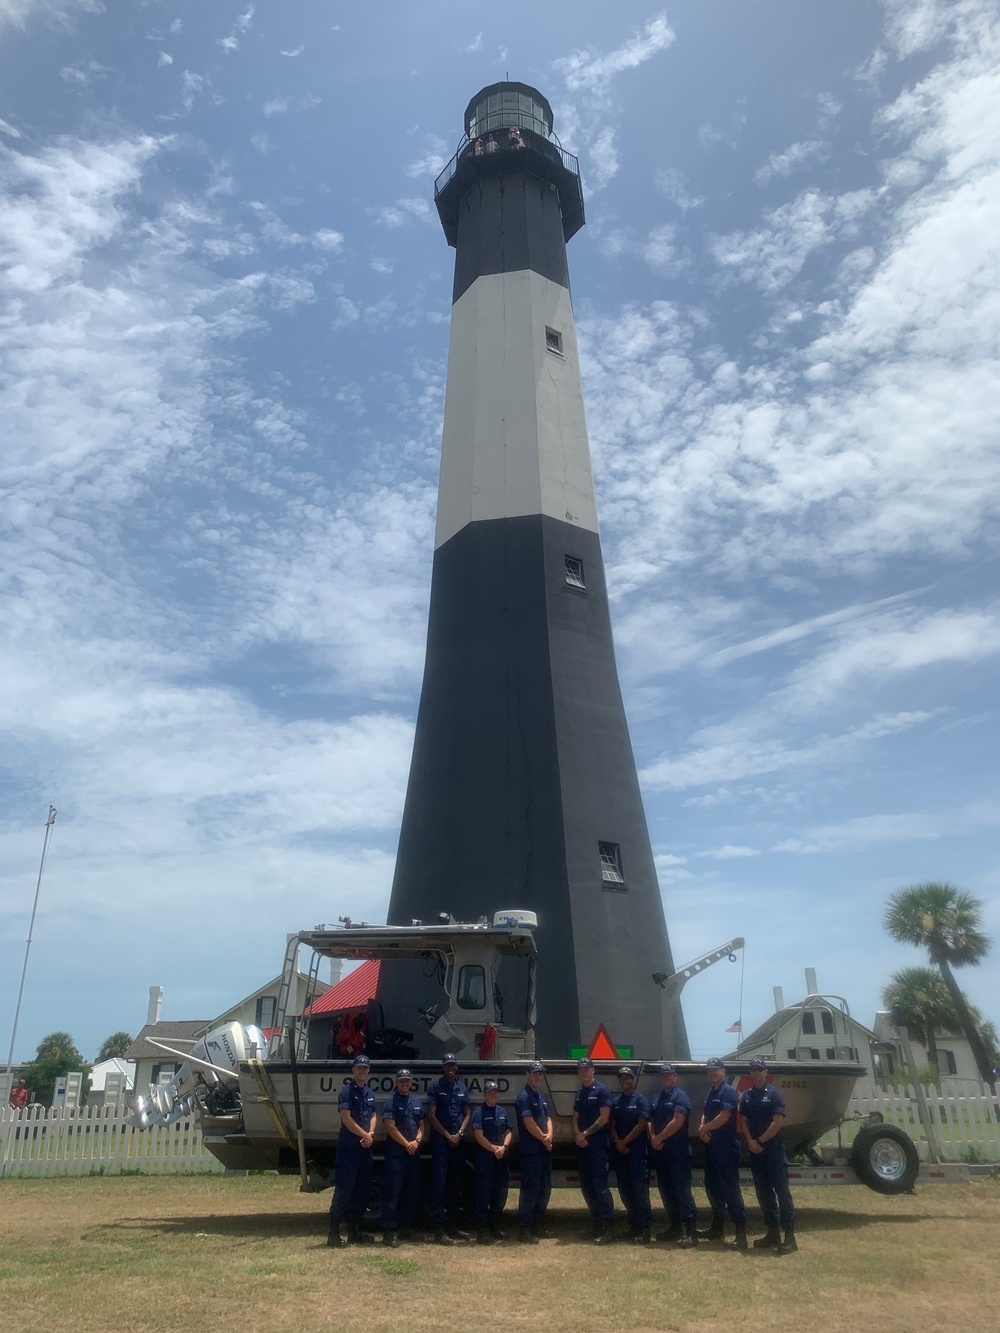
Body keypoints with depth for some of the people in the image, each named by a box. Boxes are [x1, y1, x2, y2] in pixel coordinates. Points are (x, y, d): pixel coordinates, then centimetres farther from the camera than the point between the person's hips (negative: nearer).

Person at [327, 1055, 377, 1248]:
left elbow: (373, 1116, 15)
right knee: (343, 1188, -8)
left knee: (363, 1189, 11)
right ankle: (334, 1233, -4)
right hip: (348, 1147, -7)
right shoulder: (347, 1091, -9)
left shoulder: (369, 1092, 14)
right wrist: (365, 1135, -10)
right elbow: (346, 1118, -15)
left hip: (365, 1147, 7)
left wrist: (370, 1134, -5)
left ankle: (355, 1231, 20)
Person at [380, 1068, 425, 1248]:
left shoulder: (417, 1102, 12)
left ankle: (406, 1225, 23)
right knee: (392, 1191, -7)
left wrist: (417, 1141, -6)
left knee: (412, 1191, 11)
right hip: (395, 1153, -6)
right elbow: (391, 1127, -12)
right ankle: (389, 1230, -5)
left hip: (413, 1153, 6)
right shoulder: (391, 1103, -6)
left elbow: (421, 1125, 13)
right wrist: (407, 1144, -12)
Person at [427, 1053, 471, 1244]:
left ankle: (454, 1225, 20)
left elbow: (467, 1113, 12)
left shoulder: (462, 1088, 11)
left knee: (456, 1183, 11)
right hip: (440, 1140, -5)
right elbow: (431, 1116, -7)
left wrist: (459, 1134, -3)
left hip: (457, 1140, 5)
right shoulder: (436, 1086, -4)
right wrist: (447, 1136, -8)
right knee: (439, 1182, -7)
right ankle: (439, 1229, -5)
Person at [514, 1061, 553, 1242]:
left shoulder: (541, 1096, 15)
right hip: (530, 1150, -9)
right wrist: (543, 1138, -9)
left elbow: (547, 1118, 14)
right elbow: (528, 1122, -19)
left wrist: (550, 1136, -5)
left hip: (544, 1148, 9)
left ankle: (538, 1226, 25)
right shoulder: (523, 1096, -13)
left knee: (545, 1187, 14)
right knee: (530, 1188, -7)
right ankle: (524, 1229, 0)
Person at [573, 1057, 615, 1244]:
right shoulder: (579, 1093, 15)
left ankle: (609, 1228, -7)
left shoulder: (601, 1090, -7)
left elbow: (603, 1119, -12)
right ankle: (596, 1224, 19)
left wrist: (585, 1134, -9)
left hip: (598, 1144, -7)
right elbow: (575, 1117, 15)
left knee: (599, 1184, -11)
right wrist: (577, 1135, -3)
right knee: (586, 1185, 9)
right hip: (582, 1144, 8)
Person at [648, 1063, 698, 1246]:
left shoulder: (680, 1096, -8)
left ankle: (691, 1231, -8)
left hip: (678, 1151, -8)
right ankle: (675, 1226, 22)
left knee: (682, 1190, -9)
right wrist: (653, 1138, -3)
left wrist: (659, 1138, -11)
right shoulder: (656, 1098, 16)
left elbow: (677, 1122, -17)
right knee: (665, 1190, 12)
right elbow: (651, 1121, 16)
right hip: (660, 1151, 8)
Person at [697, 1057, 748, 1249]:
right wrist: (702, 1129, -4)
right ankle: (717, 1228, 27)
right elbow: (705, 1115, 17)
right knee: (712, 1188, 16)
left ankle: (741, 1232, -8)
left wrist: (704, 1129, -7)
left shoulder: (727, 1092, -11)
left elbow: (723, 1117, -20)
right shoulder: (710, 1092, 16)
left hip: (726, 1149, -9)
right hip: (711, 1147, 9)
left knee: (730, 1190, -10)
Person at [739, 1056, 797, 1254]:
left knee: (781, 1191, -6)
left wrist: (760, 1141, -10)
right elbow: (744, 1122, 10)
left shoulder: (773, 1093, -7)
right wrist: (751, 1142, -6)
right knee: (763, 1193, 10)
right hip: (755, 1151, 6)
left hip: (774, 1150, -6)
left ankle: (790, 1236, -4)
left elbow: (778, 1122, -12)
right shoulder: (746, 1096, 10)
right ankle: (772, 1233, 19)